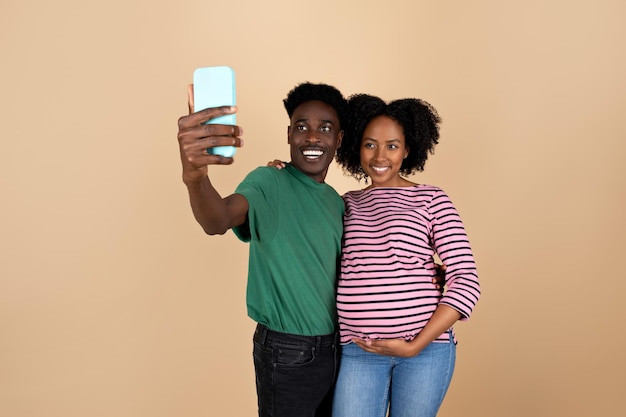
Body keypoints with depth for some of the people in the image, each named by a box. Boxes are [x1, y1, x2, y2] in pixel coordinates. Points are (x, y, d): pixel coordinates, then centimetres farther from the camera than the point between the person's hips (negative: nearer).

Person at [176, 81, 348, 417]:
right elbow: (219, 220, -35)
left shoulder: (336, 201, 8)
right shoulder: (270, 183, -14)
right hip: (287, 354, -7)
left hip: (334, 349, 7)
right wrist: (195, 176, -57)